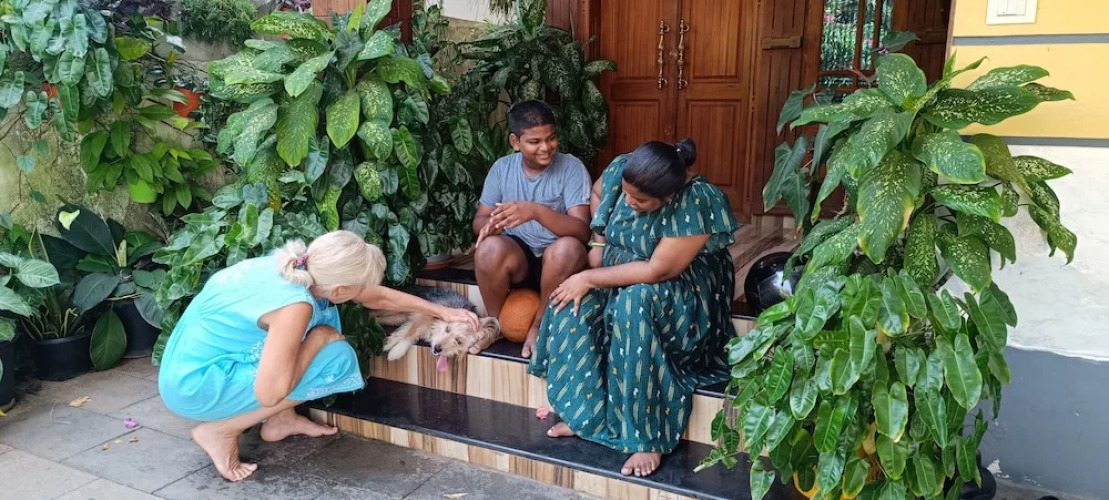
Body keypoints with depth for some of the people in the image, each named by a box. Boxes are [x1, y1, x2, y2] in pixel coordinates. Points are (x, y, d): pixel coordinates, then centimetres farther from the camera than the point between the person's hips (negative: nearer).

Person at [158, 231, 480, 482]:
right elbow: (269, 393, -29)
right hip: (194, 386, -8)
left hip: (193, 363, 8)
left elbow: (379, 297, 8)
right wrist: (319, 338, -17)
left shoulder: (302, 267, -5)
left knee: (322, 313, 6)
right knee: (337, 360, -16)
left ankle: (281, 420, 15)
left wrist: (442, 311, 14)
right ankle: (220, 430, -5)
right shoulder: (295, 305, -30)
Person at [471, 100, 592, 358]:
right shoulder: (502, 167, -1)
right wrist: (490, 224, -27)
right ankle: (494, 322, -3)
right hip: (515, 257, 2)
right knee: (490, 248, -32)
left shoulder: (572, 168, -11)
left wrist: (536, 211, -38)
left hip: (556, 263, -1)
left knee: (568, 248, -36)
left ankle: (540, 325, -9)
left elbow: (582, 231, -22)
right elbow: (478, 221, 0)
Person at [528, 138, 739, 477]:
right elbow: (597, 194, 12)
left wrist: (590, 278, -24)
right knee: (570, 304, -20)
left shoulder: (695, 205, -30)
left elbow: (657, 272, -29)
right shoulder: (622, 170, -12)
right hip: (622, 277, 6)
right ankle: (584, 412, -8)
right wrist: (599, 244, -2)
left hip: (680, 291, -6)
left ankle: (647, 435, -26)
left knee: (633, 305, -37)